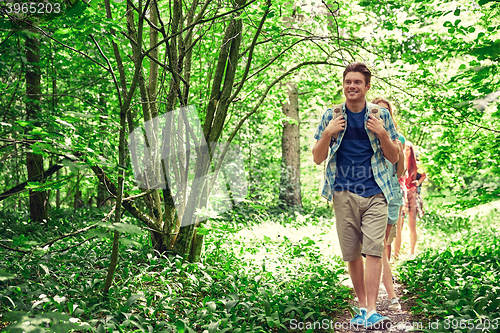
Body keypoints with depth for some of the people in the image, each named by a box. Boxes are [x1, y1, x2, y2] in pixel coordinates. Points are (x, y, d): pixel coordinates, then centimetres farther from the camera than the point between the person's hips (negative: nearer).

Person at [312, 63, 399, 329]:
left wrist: (382, 134, -7)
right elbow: (317, 159, 8)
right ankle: (362, 306, 21)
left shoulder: (380, 115, 7)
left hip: (375, 192, -1)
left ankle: (371, 312, -9)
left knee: (373, 250, -11)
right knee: (352, 254, 6)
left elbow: (394, 158, 10)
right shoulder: (331, 115, 7)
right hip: (344, 194, 1)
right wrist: (328, 133, -10)